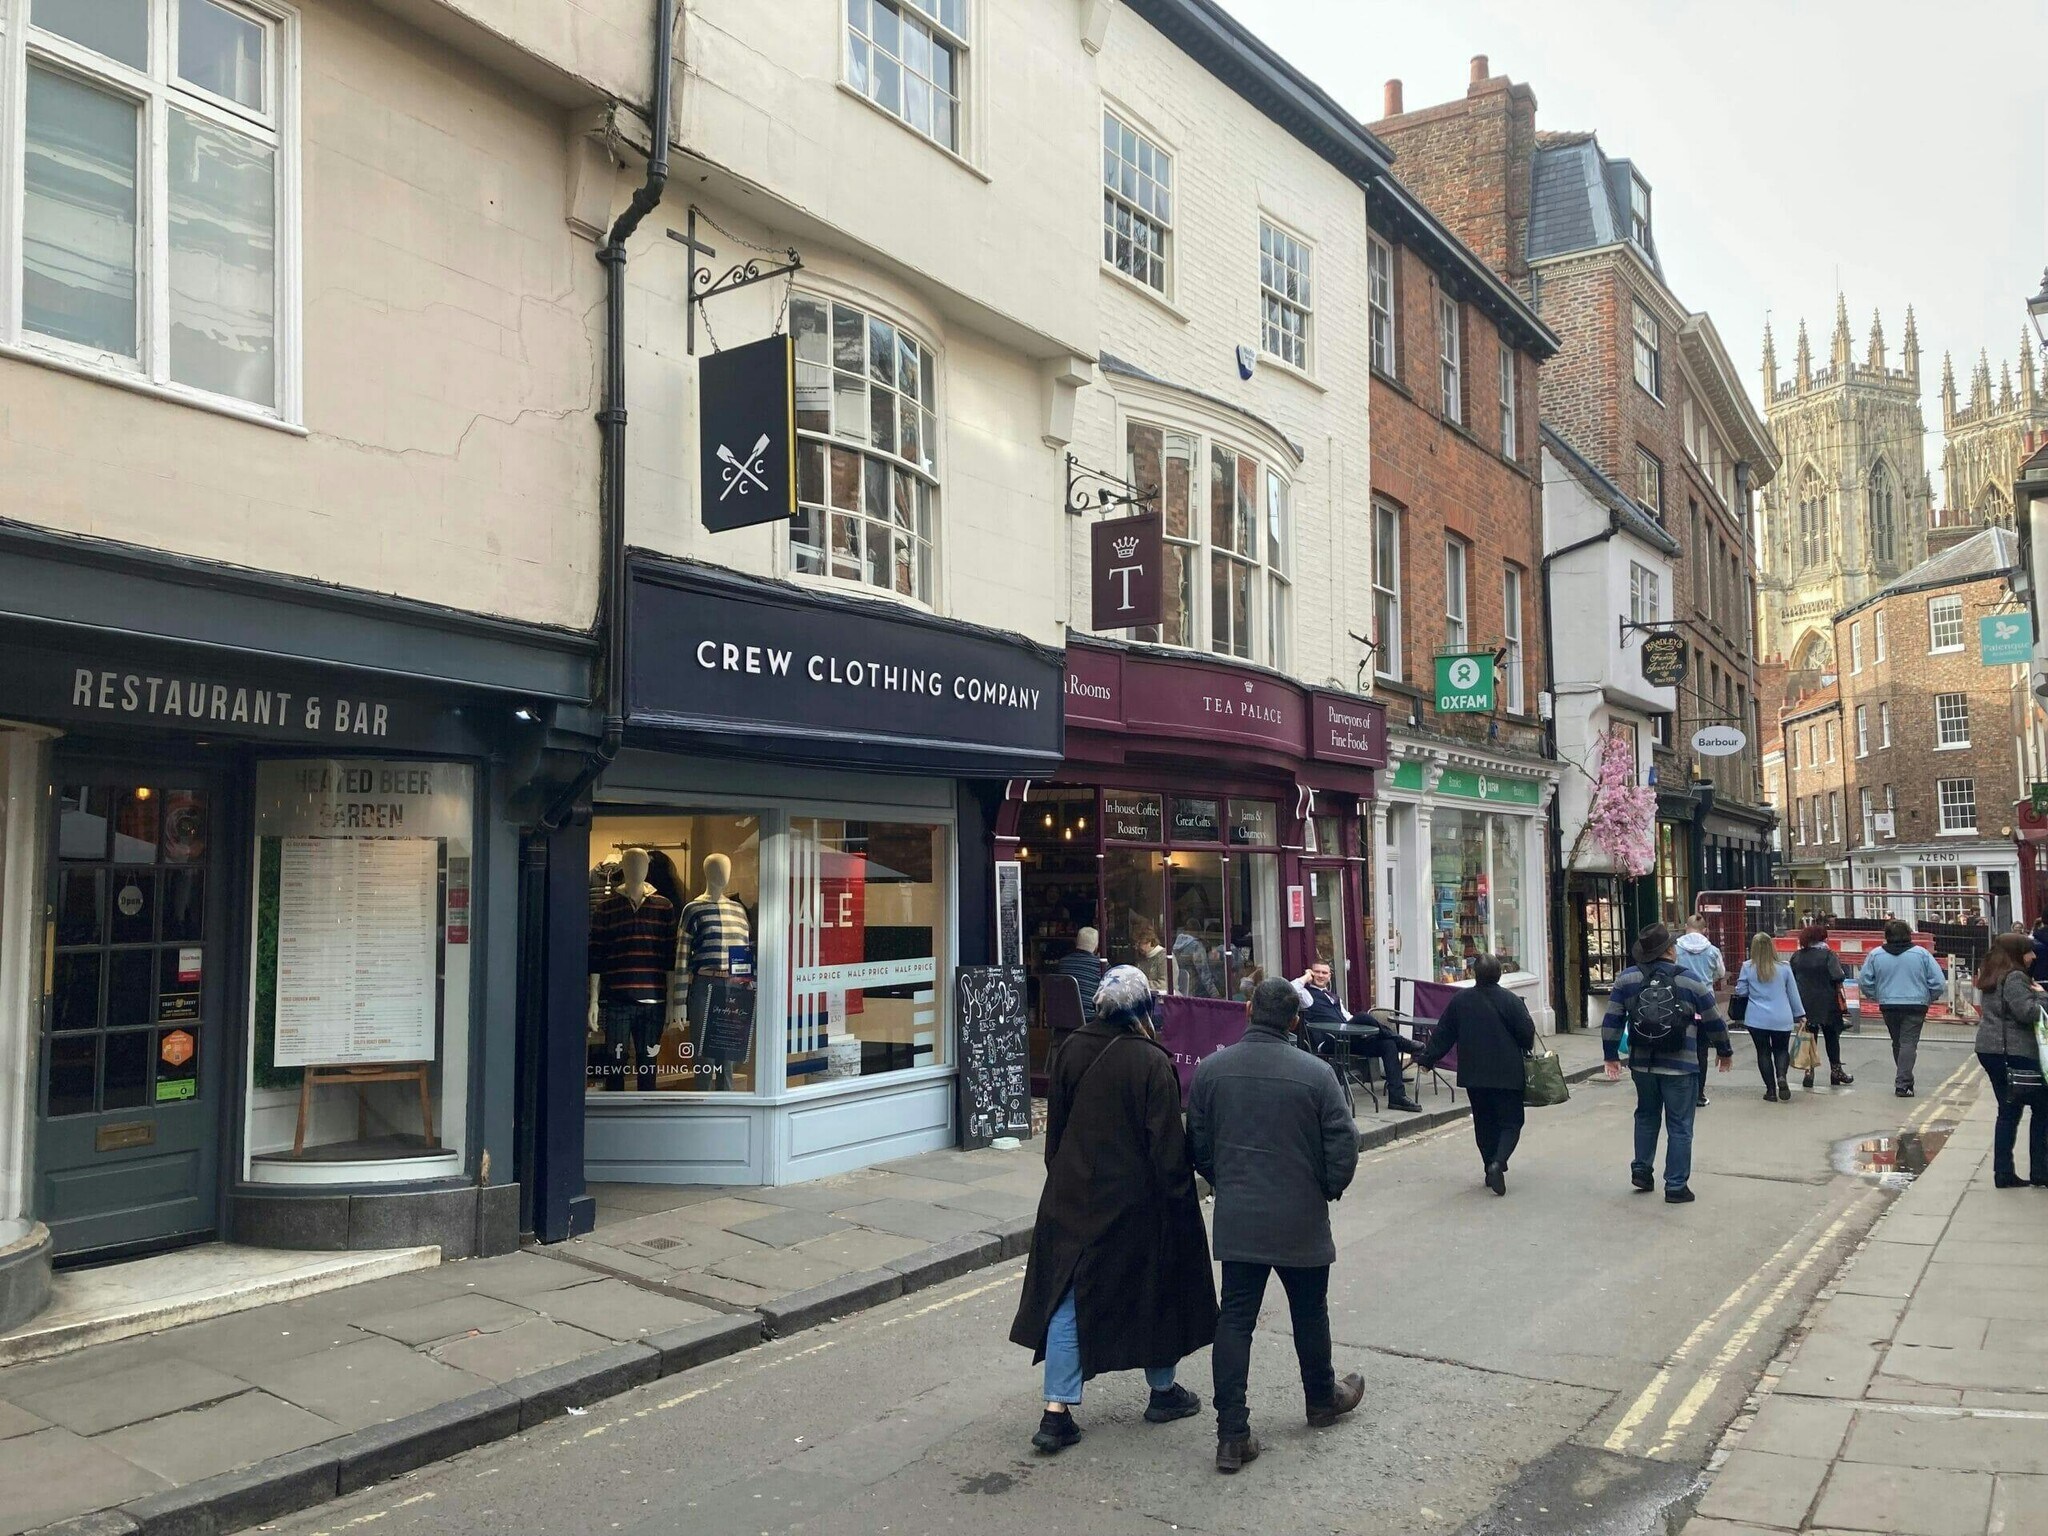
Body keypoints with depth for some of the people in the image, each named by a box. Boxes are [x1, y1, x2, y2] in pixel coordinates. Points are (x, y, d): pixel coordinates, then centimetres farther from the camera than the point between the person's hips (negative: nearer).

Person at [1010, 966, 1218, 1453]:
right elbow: (1167, 1142, -16)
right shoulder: (1151, 1062, -18)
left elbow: (1055, 1125, 9)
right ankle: (1163, 1391, 32)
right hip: (1137, 1201, -4)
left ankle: (1057, 1412, 5)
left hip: (1072, 1196, 4)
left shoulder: (1071, 1051, -2)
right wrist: (1179, 1196, -5)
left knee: (1069, 1297, 8)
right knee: (1153, 1291, 16)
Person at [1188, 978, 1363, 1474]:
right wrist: (1328, 1190, 9)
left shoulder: (1211, 1069, -5)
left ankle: (1232, 1434, 4)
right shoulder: (1315, 1073, -14)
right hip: (1301, 1220, -1)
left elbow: (1198, 1145, 3)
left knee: (1234, 1319, 6)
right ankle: (1323, 1399, 41)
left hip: (1237, 1220, 2)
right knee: (1309, 1313, 19)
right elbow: (1343, 1145, -9)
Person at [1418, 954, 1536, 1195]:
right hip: (1507, 1074, -3)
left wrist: (1428, 1059, 16)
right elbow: (1527, 1033, -8)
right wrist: (1525, 1052, 14)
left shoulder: (1460, 1001, -1)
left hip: (1473, 1074, 3)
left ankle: (1491, 1169, 19)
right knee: (1510, 1122, 3)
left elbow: (1443, 1034, 5)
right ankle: (1498, 1162, -19)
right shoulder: (1510, 1001, -10)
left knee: (1484, 1122, 16)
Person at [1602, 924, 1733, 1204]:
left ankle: (1642, 1170, 26)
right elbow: (1714, 1023, 2)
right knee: (1679, 1127, 6)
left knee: (1646, 1116, 23)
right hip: (1680, 1067, -3)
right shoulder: (1690, 984, -9)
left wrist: (1611, 1056, 10)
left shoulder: (1627, 979, -3)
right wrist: (1725, 1052, 20)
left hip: (1642, 1064, 3)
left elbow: (1611, 1021, -1)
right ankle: (1676, 1186, 9)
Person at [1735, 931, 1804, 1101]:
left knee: (1763, 1052, 9)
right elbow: (1793, 993, 5)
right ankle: (1781, 1076, -12)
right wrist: (1799, 1015, 15)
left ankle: (1771, 1090, 8)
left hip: (1757, 1019, -1)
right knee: (1781, 1049, 15)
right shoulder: (1784, 967, -2)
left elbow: (1741, 991, -2)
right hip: (1782, 1019, 1)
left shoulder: (1748, 967, -7)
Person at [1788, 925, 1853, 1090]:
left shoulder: (1796, 957, 2)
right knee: (1832, 1037, 12)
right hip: (1827, 1005, -2)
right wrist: (1842, 1002, -3)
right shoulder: (1827, 954, -9)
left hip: (1804, 1004, 2)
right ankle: (1836, 1071, 20)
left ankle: (1808, 1070, 4)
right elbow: (1838, 978, -15)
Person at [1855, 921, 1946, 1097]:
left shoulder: (1875, 955, -1)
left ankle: (1904, 1081, 27)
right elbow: (1939, 983, -3)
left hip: (1888, 1006, 2)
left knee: (1897, 1043, 17)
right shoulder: (1921, 954, -5)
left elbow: (1864, 983, 1)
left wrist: (1877, 996, 18)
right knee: (1909, 1043, -2)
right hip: (1915, 1005, -2)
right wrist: (1930, 998, 13)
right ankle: (1903, 1084, -9)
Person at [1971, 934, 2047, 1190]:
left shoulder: (1991, 977, 15)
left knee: (2008, 1111, 12)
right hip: (2014, 1052, -9)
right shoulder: (2014, 978, -13)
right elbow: (2027, 1013, -21)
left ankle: (2004, 1173, 11)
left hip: (1989, 1050, 9)